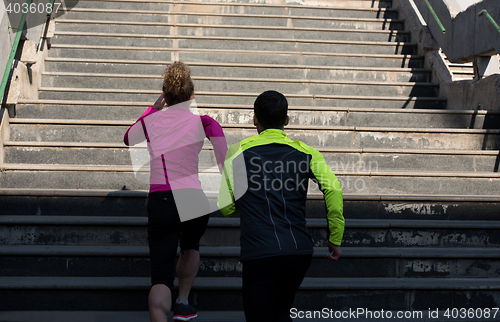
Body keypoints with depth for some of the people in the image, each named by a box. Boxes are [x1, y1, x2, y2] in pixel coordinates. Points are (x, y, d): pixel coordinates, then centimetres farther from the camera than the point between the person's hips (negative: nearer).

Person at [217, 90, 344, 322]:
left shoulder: (238, 152, 5)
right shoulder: (306, 152, 8)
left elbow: (226, 208, 4)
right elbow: (333, 189, -6)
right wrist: (335, 239, 2)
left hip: (259, 253, -3)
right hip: (301, 251, 3)